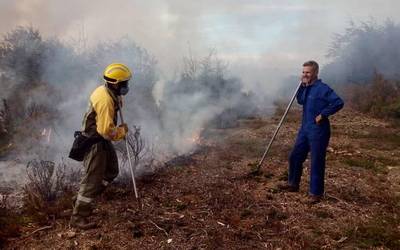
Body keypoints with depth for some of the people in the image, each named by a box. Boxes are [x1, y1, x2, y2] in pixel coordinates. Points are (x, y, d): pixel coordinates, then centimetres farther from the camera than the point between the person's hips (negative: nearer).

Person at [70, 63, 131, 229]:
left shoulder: (105, 91, 2)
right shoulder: (106, 101, -28)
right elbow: (107, 131, -29)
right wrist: (122, 131, -12)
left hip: (101, 139, 10)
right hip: (95, 142, -10)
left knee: (111, 171, 20)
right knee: (93, 178, -4)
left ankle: (84, 199, 31)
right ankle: (78, 218, 8)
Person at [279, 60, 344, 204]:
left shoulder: (322, 88, -16)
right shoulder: (307, 87, 9)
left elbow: (339, 103, -22)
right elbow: (300, 101, 16)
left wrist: (323, 114, -20)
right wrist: (302, 86, 2)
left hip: (318, 131, -8)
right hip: (304, 129, 9)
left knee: (317, 162, 2)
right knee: (295, 157, 15)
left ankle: (316, 193, 14)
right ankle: (293, 183, 32)